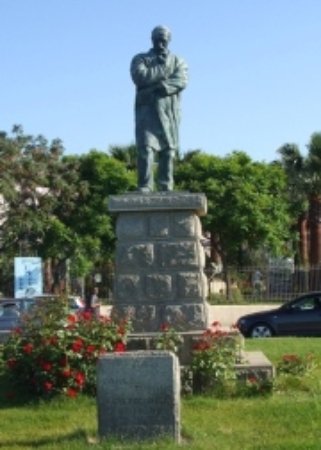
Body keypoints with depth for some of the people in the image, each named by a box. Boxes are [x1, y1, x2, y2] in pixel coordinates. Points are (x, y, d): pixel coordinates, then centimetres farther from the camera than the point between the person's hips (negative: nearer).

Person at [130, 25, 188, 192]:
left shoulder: (177, 61, 16)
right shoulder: (140, 59, 13)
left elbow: (181, 81, -3)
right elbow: (140, 77, -7)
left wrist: (162, 86, -16)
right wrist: (162, 68, -4)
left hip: (169, 111, 2)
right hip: (147, 110, -2)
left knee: (168, 150, 0)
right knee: (145, 149, -13)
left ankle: (166, 189, 4)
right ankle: (144, 188, -13)